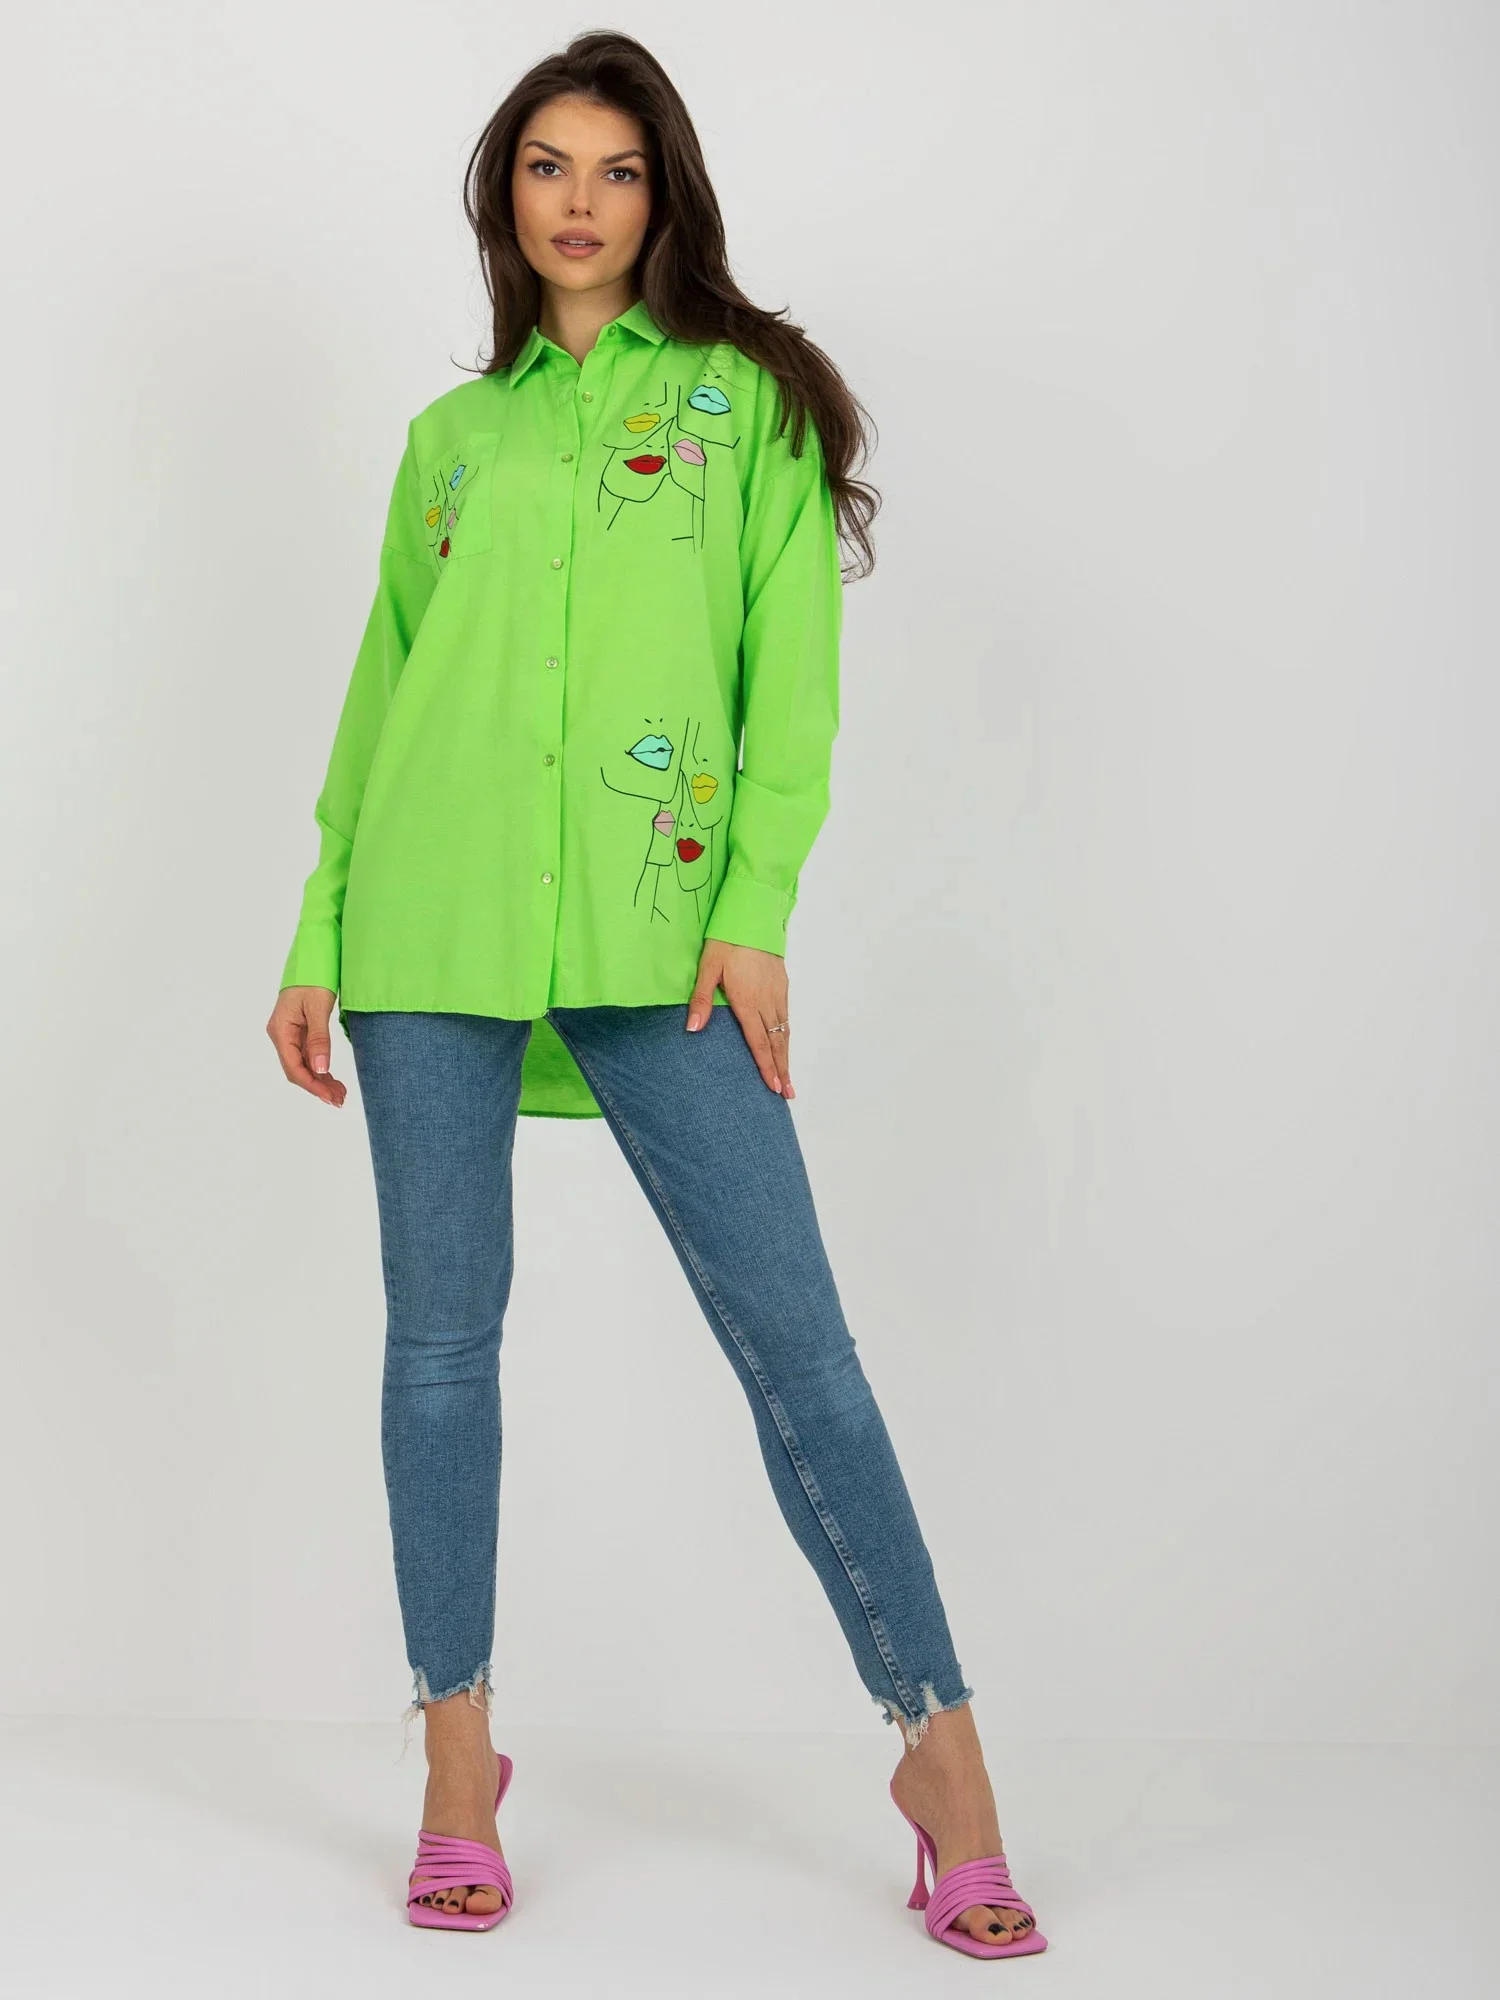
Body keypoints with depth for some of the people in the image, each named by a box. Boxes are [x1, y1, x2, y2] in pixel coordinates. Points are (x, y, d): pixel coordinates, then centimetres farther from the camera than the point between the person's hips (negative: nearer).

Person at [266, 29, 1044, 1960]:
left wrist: (756, 907, -10)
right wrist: (315, 942, 11)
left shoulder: (745, 396, 11)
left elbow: (791, 667, 2)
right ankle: (458, 1762, 16)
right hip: (433, 919, 3)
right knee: (442, 1333, 4)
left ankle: (940, 1750, 3)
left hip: (656, 928, -3)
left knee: (792, 1337, -6)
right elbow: (379, 691, 18)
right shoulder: (451, 430, 18)